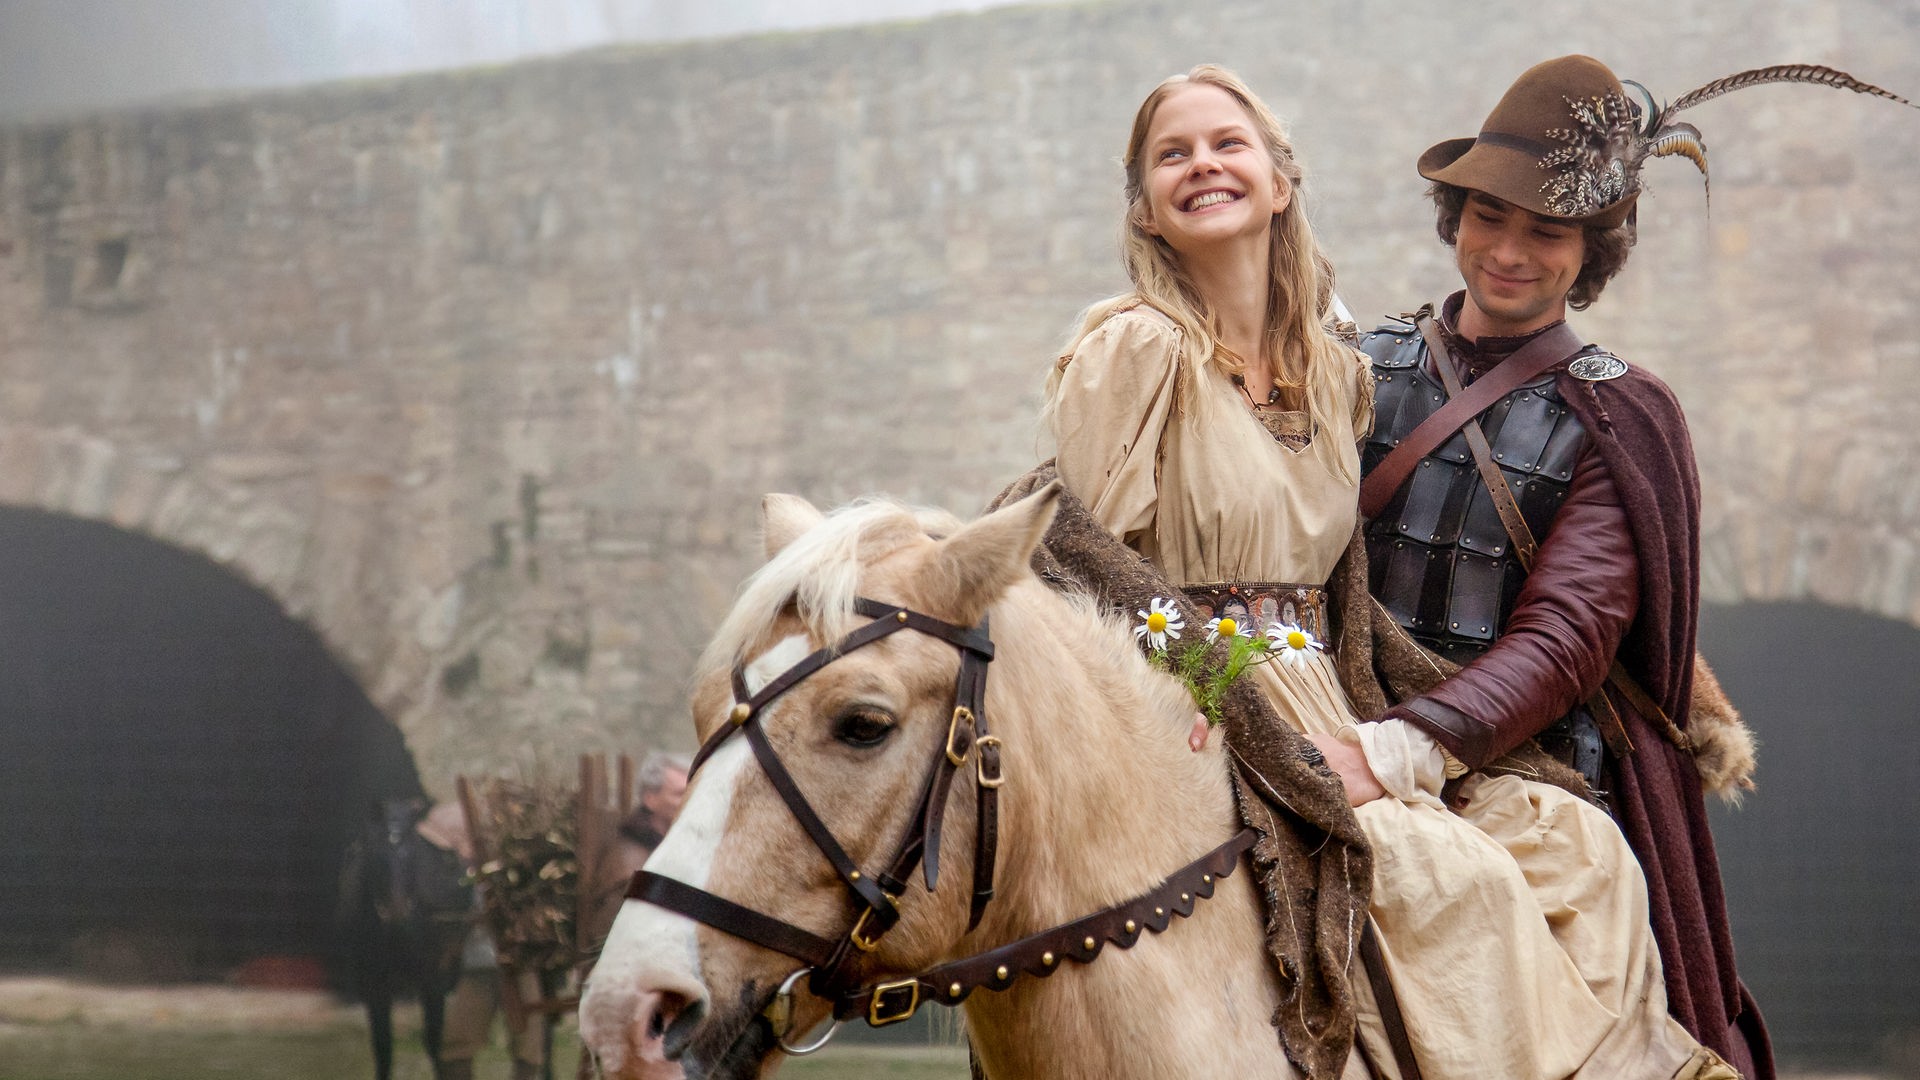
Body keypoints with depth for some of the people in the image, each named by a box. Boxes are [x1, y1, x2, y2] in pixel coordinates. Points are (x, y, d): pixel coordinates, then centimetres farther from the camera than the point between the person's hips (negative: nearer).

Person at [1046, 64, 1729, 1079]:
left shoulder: (1338, 377, 14)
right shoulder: (1134, 347, -6)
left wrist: (1390, 750, 4)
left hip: (1334, 737, 7)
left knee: (1584, 846, -8)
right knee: (1457, 877, -24)